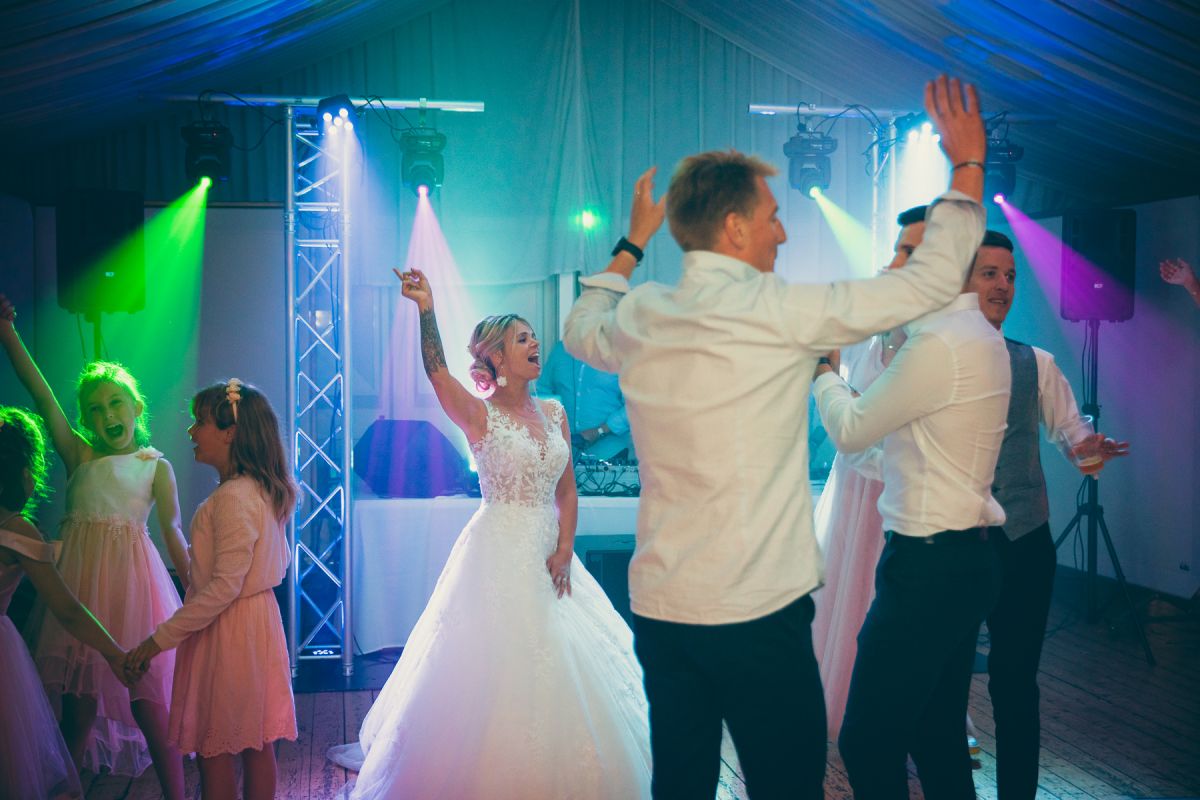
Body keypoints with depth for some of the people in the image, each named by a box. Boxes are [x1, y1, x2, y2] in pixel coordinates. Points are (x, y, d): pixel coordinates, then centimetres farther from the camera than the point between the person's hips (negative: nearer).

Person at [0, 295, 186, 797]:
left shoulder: (156, 466, 5)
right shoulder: (80, 455, 8)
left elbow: (172, 531, -2)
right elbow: (43, 398, 0)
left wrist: (192, 588, -13)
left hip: (133, 577, -1)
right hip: (82, 577, 2)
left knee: (148, 701, -1)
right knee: (79, 704, 6)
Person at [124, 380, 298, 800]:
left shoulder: (232, 497, -22)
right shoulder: (262, 490, 7)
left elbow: (224, 586, -26)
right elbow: (280, 561, 16)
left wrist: (160, 638, -21)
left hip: (225, 631, -9)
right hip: (259, 620, 9)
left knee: (213, 749, 2)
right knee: (255, 742, 16)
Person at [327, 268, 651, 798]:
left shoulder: (554, 412, 8)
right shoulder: (480, 416, -8)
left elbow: (567, 490, 8)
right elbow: (437, 373, -27)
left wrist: (565, 550, -5)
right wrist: (426, 310, -41)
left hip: (550, 551, 6)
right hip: (499, 554, -6)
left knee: (560, 669, 11)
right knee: (500, 667, -1)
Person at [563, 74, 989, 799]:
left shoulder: (637, 317, 3)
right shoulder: (779, 312, -13)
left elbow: (580, 328, 28)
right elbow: (933, 278, -6)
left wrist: (632, 244, 36)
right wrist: (968, 164, 6)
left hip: (659, 608, 6)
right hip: (759, 613, -6)